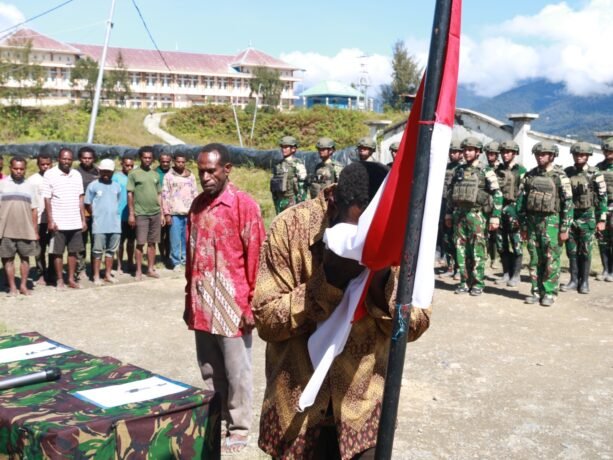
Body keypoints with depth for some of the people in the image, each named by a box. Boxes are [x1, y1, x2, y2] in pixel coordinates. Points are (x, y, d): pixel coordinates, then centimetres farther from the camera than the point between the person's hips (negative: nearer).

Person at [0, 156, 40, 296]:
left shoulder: (30, 186, 8)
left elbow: (34, 210, 8)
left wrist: (35, 231, 5)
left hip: (26, 230, 1)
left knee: (25, 257, 6)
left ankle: (23, 285, 16)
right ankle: (12, 287, 11)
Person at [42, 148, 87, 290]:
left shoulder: (77, 175, 8)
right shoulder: (50, 174, -4)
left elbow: (80, 199, 11)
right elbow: (47, 199, -5)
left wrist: (83, 219, 7)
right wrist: (50, 220, -10)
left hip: (75, 223, 4)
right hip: (58, 223, -4)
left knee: (73, 251, 8)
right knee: (57, 252, 4)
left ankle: (71, 278, 18)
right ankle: (59, 280, 13)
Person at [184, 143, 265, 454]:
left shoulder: (244, 205, -10)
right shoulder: (197, 205, 9)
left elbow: (255, 258, -10)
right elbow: (190, 256, 14)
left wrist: (250, 304, -11)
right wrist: (189, 299, 15)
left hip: (232, 304, -6)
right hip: (202, 305, 6)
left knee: (236, 372, 6)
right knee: (210, 370, 15)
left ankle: (238, 428, 20)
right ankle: (216, 422, 30)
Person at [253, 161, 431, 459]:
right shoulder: (291, 227, -15)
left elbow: (416, 325, -5)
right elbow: (265, 319, -14)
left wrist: (383, 283, -23)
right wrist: (327, 281, -27)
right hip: (298, 405, -1)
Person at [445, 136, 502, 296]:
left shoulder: (485, 171, -3)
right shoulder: (459, 170, 13)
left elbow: (497, 194, -6)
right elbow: (451, 193, 19)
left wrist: (495, 216, -12)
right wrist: (448, 213, 17)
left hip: (476, 215, -5)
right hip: (459, 214, 5)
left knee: (477, 251, -2)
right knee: (461, 249, 6)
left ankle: (478, 283, 5)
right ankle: (464, 281, 14)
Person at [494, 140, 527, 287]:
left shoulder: (521, 171, -1)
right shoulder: (497, 170, 14)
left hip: (513, 208, -5)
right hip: (498, 209, 5)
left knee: (516, 244, -1)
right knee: (501, 244, 8)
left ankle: (516, 274, 7)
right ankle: (506, 273, 18)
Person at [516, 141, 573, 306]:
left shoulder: (560, 176, -4)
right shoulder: (530, 175, 9)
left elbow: (568, 203, -6)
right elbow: (521, 200, 11)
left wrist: (565, 229, -10)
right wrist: (523, 225, 8)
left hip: (551, 221, -4)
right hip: (532, 220, 4)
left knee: (551, 259, -1)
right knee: (534, 259, 7)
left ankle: (549, 293, 6)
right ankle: (536, 291, 15)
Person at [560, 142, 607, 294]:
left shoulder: (595, 174, -5)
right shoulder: (566, 173, 5)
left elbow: (602, 197, -4)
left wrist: (602, 220, -7)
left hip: (587, 217, -3)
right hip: (569, 215, 3)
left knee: (585, 252, 3)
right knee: (571, 251, 7)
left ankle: (584, 281, 11)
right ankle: (574, 280, 16)